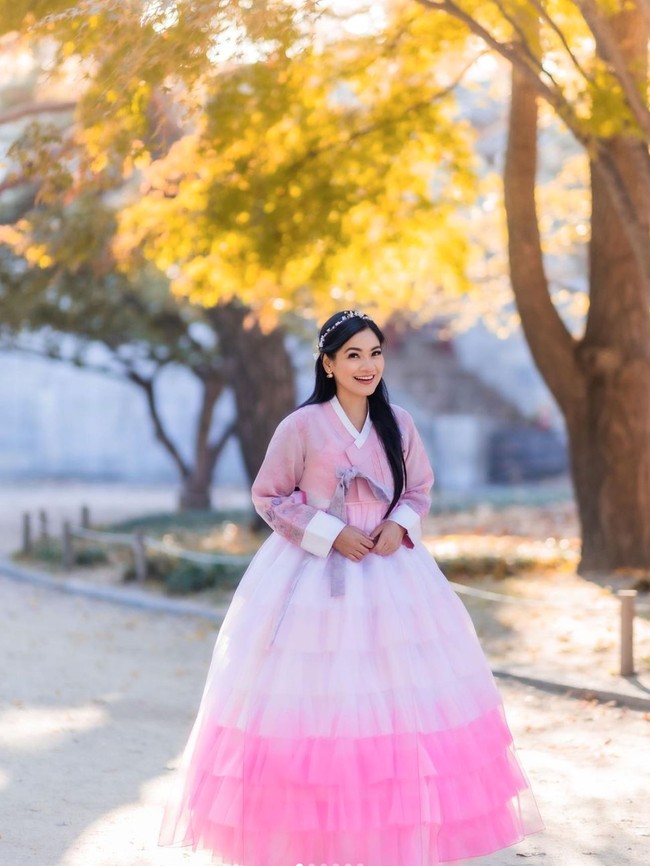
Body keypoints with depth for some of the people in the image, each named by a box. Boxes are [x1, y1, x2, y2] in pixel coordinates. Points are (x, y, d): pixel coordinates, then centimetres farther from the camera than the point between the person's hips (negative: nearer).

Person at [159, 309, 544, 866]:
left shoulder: (398, 425, 5)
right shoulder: (302, 426, -8)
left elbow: (420, 488, 14)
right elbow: (268, 496, -3)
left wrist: (399, 525, -6)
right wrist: (332, 534, -11)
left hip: (390, 572, 4)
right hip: (313, 575, -4)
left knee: (400, 698, 1)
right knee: (315, 704, -5)